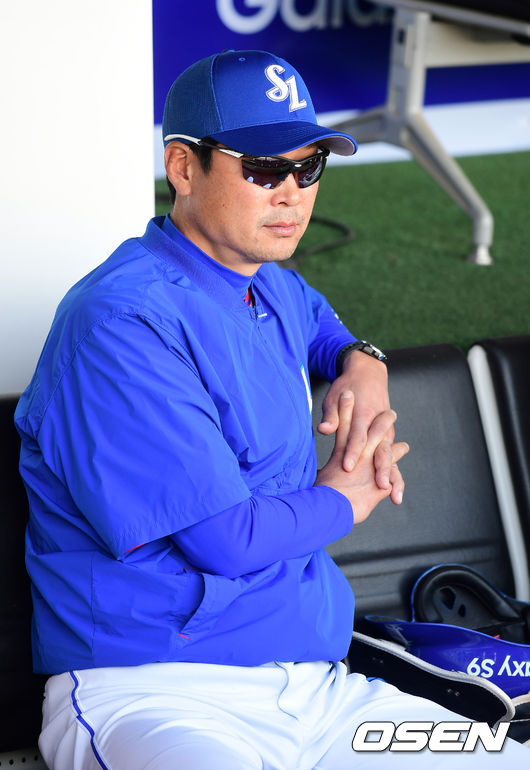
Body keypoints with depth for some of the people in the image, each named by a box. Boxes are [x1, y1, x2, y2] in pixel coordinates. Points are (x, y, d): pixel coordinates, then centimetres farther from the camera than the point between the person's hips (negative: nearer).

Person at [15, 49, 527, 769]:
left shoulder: (276, 289, 16)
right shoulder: (123, 322, -14)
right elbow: (225, 539, -18)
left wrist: (363, 364, 19)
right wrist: (345, 496, 2)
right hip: (152, 692, -8)